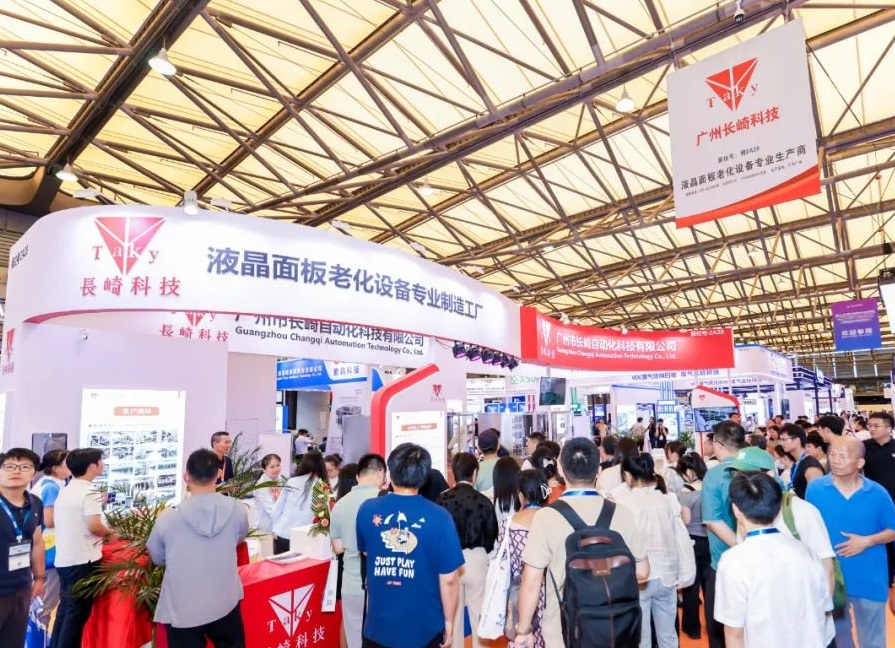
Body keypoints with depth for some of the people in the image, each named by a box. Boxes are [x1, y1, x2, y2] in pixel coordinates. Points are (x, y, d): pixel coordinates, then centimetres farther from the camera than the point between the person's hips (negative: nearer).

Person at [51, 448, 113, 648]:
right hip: (83, 561, -9)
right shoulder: (89, 492, -17)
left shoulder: (65, 491, 10)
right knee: (77, 613, 1)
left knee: (64, 610, 18)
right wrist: (108, 532, -6)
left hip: (63, 559, 9)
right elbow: (94, 526, -25)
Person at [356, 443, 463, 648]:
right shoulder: (439, 517, -20)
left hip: (378, 625, 2)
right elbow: (449, 579, -12)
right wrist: (449, 621, 3)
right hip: (423, 628, -1)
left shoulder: (367, 510, -11)